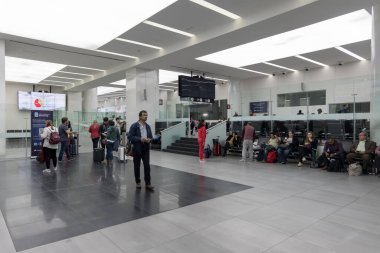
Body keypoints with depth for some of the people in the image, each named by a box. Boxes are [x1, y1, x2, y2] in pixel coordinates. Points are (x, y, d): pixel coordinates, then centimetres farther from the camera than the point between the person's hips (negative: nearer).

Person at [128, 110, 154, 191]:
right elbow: (130, 136, -12)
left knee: (147, 166, -3)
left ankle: (148, 184, 3)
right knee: (137, 166, 9)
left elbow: (151, 136, 14)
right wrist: (140, 139, -22)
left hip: (146, 148, 3)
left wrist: (149, 139, -10)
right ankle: (138, 182, 25)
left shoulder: (148, 126, 8)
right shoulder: (134, 126, -6)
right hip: (137, 148, -3)